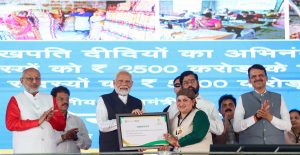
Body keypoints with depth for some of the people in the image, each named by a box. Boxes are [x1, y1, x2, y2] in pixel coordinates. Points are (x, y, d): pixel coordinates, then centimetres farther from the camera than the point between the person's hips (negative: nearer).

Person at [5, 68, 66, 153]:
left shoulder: (50, 99, 18)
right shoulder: (15, 100, 7)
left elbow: (61, 125, 12)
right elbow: (10, 124, -7)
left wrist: (50, 118, -10)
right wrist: (37, 121, -13)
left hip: (49, 150, 3)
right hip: (25, 151, -3)